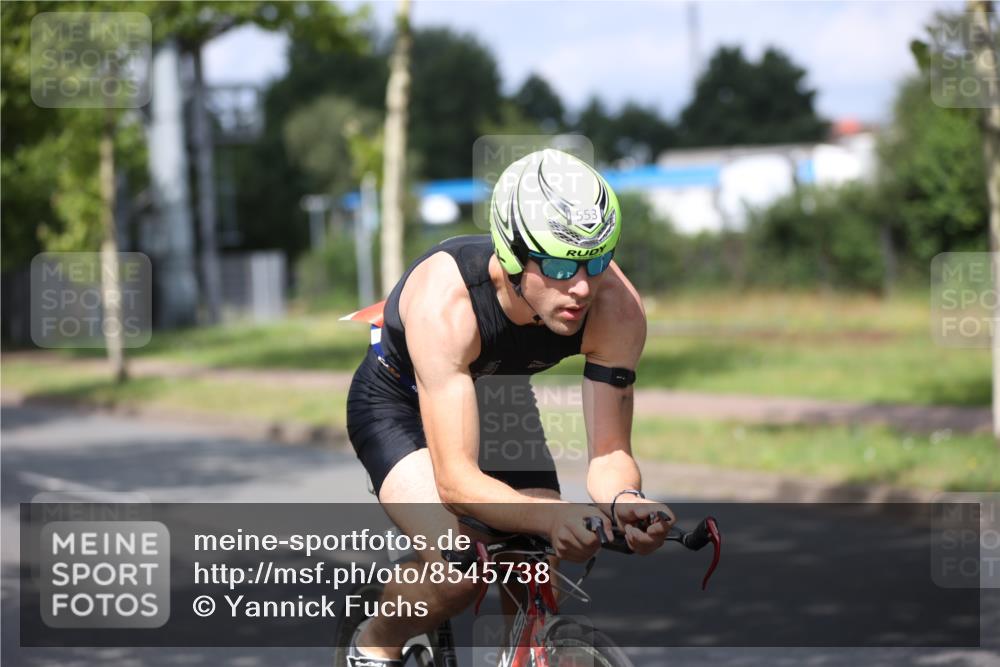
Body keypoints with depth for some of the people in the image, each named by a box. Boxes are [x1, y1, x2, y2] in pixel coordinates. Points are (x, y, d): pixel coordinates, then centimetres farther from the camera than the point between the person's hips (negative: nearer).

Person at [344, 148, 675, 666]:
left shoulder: (617, 307, -30)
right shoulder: (445, 299, -41)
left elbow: (609, 451, -23)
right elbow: (455, 478, -43)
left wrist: (624, 501, -47)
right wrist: (549, 516, -61)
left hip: (500, 401, 4)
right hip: (400, 404, -4)